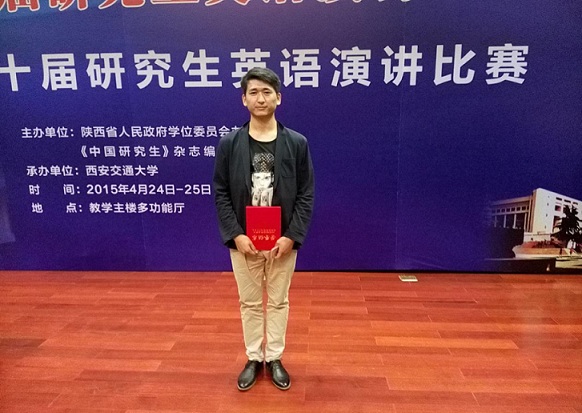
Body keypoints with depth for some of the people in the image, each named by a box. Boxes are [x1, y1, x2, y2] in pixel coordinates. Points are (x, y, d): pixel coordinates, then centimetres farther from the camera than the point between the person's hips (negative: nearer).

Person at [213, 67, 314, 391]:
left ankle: (274, 359, 33)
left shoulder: (297, 143, -4)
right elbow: (221, 194, -2)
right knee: (250, 302, 14)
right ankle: (254, 359, 33)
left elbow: (306, 195, -4)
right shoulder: (229, 144, -3)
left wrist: (292, 236, -13)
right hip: (244, 241, 1)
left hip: (283, 240, 0)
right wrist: (235, 235, -12)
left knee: (278, 301, 14)